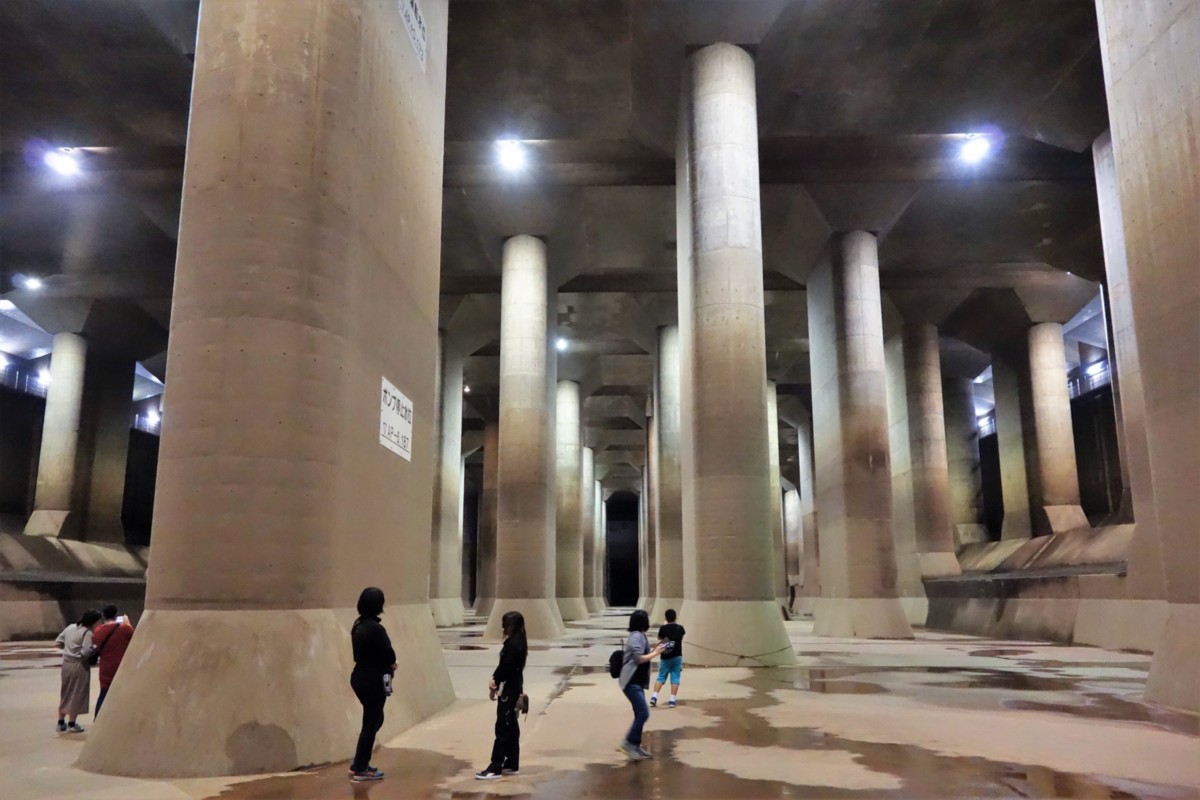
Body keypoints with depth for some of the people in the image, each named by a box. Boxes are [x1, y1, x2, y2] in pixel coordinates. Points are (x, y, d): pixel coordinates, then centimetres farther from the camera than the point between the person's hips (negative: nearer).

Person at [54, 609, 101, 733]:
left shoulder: (70, 627, 7)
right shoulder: (87, 633, -16)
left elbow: (57, 643, 11)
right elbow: (85, 652, -23)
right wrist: (95, 647, -7)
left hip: (66, 664, 7)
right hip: (79, 665, -7)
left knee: (65, 693, 18)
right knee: (77, 694, 4)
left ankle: (61, 723, 25)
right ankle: (71, 724, 9)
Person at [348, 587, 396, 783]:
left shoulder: (358, 624, 6)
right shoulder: (375, 628, -22)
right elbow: (388, 654, -18)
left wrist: (387, 663, 0)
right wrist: (392, 664, 5)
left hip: (361, 677, 9)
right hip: (373, 680, -9)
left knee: (375, 719, 22)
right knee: (371, 724, 4)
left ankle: (358, 764, 27)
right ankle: (361, 769, 13)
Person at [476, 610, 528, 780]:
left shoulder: (513, 644, -20)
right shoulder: (517, 642, 11)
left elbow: (505, 667, -21)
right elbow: (504, 665, 12)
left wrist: (495, 684, -8)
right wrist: (495, 679, -1)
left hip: (509, 690, -10)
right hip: (513, 688, 10)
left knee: (503, 728, -6)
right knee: (511, 727, 14)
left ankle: (495, 768, -2)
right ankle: (512, 764, 21)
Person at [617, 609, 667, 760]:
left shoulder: (640, 636, 15)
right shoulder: (636, 636, -17)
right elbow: (639, 659, -23)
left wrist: (655, 649, 9)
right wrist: (656, 653, -13)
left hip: (637, 682, 10)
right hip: (632, 683, -10)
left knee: (640, 714, 12)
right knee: (644, 713, -13)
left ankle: (636, 746, 18)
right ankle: (627, 744, -7)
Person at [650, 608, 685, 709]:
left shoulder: (663, 628, -11)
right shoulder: (680, 628, -3)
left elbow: (659, 638, 8)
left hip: (666, 657, -1)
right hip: (677, 656, 1)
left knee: (661, 677, 11)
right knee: (675, 678, 4)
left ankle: (654, 696, 1)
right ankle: (672, 700, -2)